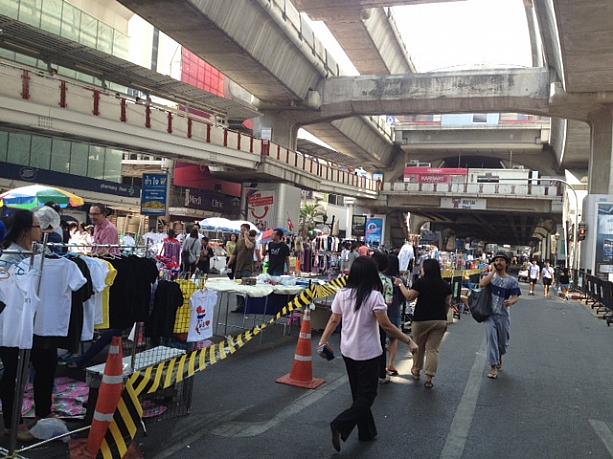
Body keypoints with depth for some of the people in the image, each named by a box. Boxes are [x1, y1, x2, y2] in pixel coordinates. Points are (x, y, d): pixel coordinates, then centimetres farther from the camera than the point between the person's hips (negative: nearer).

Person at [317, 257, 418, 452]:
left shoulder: (342, 294, -3)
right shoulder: (374, 296, -19)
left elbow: (334, 320, 4)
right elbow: (386, 325, -19)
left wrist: (323, 341, 17)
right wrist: (408, 340, -10)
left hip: (348, 351, 6)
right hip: (367, 353, -6)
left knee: (359, 393, 19)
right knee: (367, 395, 6)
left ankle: (366, 432, 28)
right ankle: (340, 425, -10)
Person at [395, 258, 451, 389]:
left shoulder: (420, 282, -11)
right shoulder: (445, 285, 3)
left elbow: (409, 297, -9)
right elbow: (447, 304, 8)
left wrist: (400, 284, 1)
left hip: (421, 320, -3)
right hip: (440, 320, 3)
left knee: (419, 347, 16)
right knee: (433, 349, 4)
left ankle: (416, 371, 33)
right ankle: (429, 378, 2)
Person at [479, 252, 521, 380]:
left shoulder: (511, 280, 2)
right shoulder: (490, 276, 2)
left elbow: (515, 297, -6)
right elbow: (481, 284, -19)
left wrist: (511, 301, -29)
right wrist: (493, 271, -14)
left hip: (503, 315, 1)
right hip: (489, 314, -1)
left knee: (503, 341, 13)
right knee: (491, 339, -8)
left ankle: (499, 357, 44)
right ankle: (493, 367, -3)